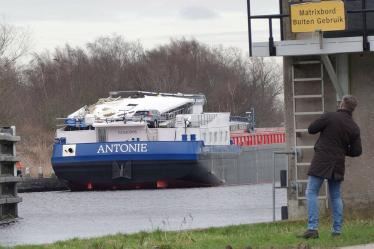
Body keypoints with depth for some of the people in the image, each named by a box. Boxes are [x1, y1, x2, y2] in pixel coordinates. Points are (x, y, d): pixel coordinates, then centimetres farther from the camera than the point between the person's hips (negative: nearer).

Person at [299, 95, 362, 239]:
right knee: (336, 196, 14)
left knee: (312, 193, -2)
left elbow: (311, 129, -2)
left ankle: (312, 228, -14)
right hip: (338, 164, 5)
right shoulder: (354, 128, 4)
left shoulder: (329, 117, -9)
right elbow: (357, 151, 5)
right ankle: (337, 230, 10)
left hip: (321, 162, -5)